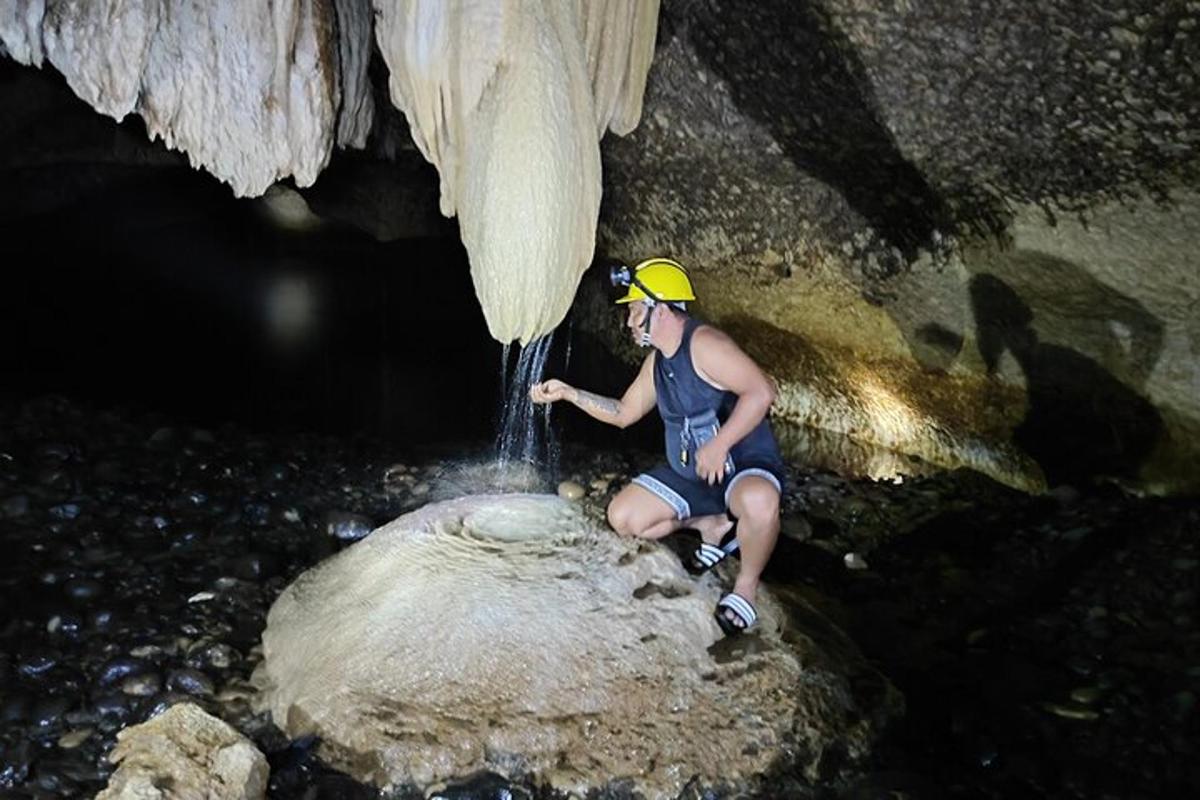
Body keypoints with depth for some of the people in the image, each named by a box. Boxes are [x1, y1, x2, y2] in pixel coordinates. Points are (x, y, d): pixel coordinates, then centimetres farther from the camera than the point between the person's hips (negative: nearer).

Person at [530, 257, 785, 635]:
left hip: (746, 468, -8)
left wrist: (719, 445, -36)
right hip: (689, 473, 8)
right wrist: (567, 392, 12)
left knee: (758, 501, -42)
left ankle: (746, 587, -14)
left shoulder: (703, 344, -22)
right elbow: (623, 413, 18)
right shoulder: (656, 362, 7)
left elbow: (761, 391, -33)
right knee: (622, 517, 1)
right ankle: (713, 526, 16)